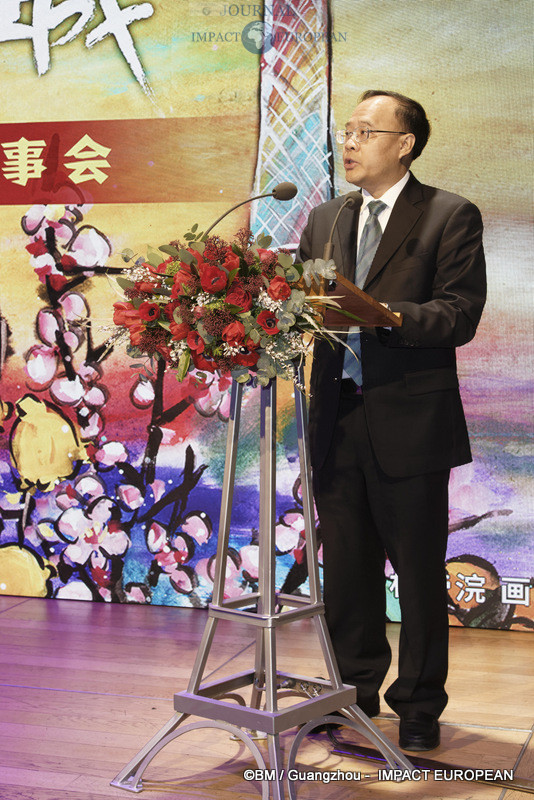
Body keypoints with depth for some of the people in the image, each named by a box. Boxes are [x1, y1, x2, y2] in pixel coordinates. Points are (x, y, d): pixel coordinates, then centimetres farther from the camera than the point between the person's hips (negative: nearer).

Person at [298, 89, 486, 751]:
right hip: (338, 420, 5)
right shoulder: (324, 220, 17)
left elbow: (460, 316, -11)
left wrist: (383, 314, -24)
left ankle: (419, 706, 21)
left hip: (409, 423, -5)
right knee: (346, 569, 13)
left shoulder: (451, 217, -1)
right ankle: (356, 693, 29)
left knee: (419, 573, 5)